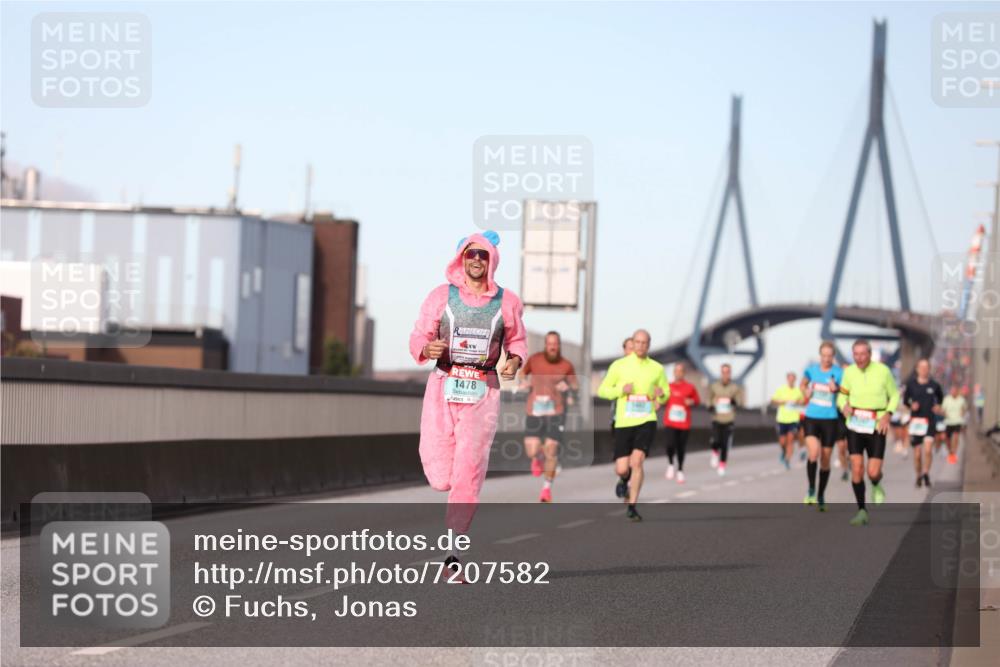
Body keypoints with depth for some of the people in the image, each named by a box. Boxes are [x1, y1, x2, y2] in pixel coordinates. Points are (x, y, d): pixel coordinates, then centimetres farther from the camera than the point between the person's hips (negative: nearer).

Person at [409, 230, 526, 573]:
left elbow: (517, 342, 16)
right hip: (443, 389, 0)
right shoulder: (441, 296, 2)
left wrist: (514, 361, -6)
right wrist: (427, 348, -22)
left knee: (468, 477, -10)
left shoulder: (507, 302, 4)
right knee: (439, 480, -3)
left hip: (483, 392, 0)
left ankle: (452, 550, -3)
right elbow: (417, 339, 2)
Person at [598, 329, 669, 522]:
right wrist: (621, 390, -13)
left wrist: (661, 394, -9)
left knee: (637, 461, -20)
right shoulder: (619, 365, 2)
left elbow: (665, 396, 16)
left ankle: (632, 507, -12)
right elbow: (602, 390, 5)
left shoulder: (657, 368, 6)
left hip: (647, 421, 0)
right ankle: (625, 480, 37)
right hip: (624, 423, 0)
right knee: (621, 469, -3)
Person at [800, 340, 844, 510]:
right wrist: (806, 393, -1)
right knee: (813, 454, -20)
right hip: (811, 418, 0)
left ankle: (821, 496, 24)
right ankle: (811, 490, -1)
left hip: (830, 419, 0)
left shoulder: (839, 373, -5)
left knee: (825, 460, 7)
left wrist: (837, 388, -24)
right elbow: (803, 384, 20)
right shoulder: (811, 369, 1)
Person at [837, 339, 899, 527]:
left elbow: (894, 395, 6)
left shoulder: (883, 371, -6)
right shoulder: (849, 372, 0)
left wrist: (887, 415, -10)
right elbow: (842, 396, 11)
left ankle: (876, 485, 31)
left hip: (876, 427, -1)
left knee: (873, 473, -7)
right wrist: (844, 406, -13)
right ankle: (862, 511, 3)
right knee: (857, 469, -9)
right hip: (855, 426, 2)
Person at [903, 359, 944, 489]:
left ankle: (926, 473, 1)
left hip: (930, 421, -1)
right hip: (916, 421, 1)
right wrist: (911, 405, -8)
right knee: (917, 453, 4)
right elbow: (905, 399, 11)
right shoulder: (911, 384, 0)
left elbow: (940, 397, 19)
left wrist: (938, 406, 0)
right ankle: (919, 476, 24)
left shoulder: (934, 385, 0)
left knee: (927, 449, -18)